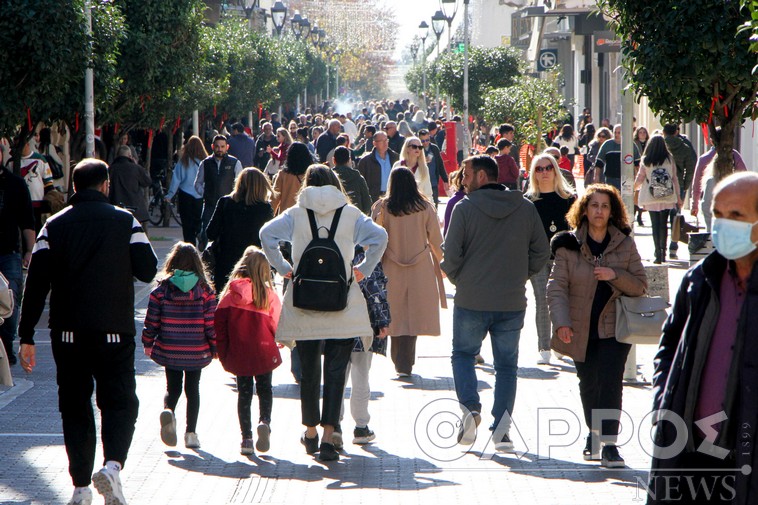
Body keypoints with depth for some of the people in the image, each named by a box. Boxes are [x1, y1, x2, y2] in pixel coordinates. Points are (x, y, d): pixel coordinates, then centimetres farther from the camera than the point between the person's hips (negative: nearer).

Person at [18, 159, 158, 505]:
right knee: (120, 402, 5)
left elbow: (36, 283, -1)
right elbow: (147, 270, -1)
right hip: (114, 331, -2)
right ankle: (113, 464, -20)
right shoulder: (125, 222, -2)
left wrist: (26, 337, 0)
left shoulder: (55, 226, 3)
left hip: (68, 333, 2)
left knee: (74, 407, 11)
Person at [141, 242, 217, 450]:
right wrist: (214, 347, 5)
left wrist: (148, 343, 12)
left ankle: (168, 410, -17)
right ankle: (191, 432, 8)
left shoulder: (161, 289, -5)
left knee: (173, 387, 14)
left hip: (169, 350, 0)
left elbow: (152, 320, -1)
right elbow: (211, 323, -6)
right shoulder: (205, 290, -7)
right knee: (193, 389, 12)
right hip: (197, 352, 0)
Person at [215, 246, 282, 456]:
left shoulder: (231, 293, -5)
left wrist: (223, 353, 4)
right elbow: (276, 325, -4)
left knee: (244, 393, 10)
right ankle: (264, 422, -10)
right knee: (265, 390, 15)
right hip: (264, 352, 0)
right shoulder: (269, 295, -7)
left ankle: (246, 438, 6)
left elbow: (220, 324, -4)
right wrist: (275, 343, 16)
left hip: (239, 354, 1)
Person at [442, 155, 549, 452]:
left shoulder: (464, 208, -8)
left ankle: (470, 407, -4)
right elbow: (541, 252, 5)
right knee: (506, 364, 11)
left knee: (463, 353, 17)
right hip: (513, 302, 2)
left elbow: (451, 254, -10)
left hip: (471, 301, -2)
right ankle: (501, 430, 4)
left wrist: (458, 279, 8)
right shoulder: (525, 208, 2)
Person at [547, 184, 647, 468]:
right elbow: (557, 287, -6)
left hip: (614, 328, -1)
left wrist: (616, 276, -16)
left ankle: (609, 445, -13)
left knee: (610, 382, -13)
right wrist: (561, 322, -18)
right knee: (588, 384, 11)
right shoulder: (568, 245, -1)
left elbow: (640, 285, 3)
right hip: (581, 330, 1)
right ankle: (594, 435, 32)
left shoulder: (625, 245, 2)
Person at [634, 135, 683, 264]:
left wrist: (635, 187, 27)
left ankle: (658, 254, -2)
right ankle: (663, 252, 9)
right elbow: (675, 178, 2)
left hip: (651, 199, -1)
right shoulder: (669, 159, -1)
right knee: (664, 225, 10)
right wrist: (678, 196, 9)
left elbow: (640, 179, 5)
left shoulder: (645, 161, -4)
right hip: (668, 198, 1)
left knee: (655, 225, 2)